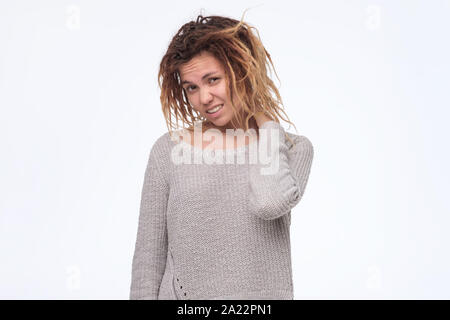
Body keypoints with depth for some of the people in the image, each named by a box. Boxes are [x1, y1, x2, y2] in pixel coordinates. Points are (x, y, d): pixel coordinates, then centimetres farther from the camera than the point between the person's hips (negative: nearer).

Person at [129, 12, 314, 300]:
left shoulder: (293, 149, -1)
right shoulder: (169, 150, -1)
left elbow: (270, 202, -22)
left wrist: (266, 119, -9)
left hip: (264, 292, 0)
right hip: (180, 293, 0)